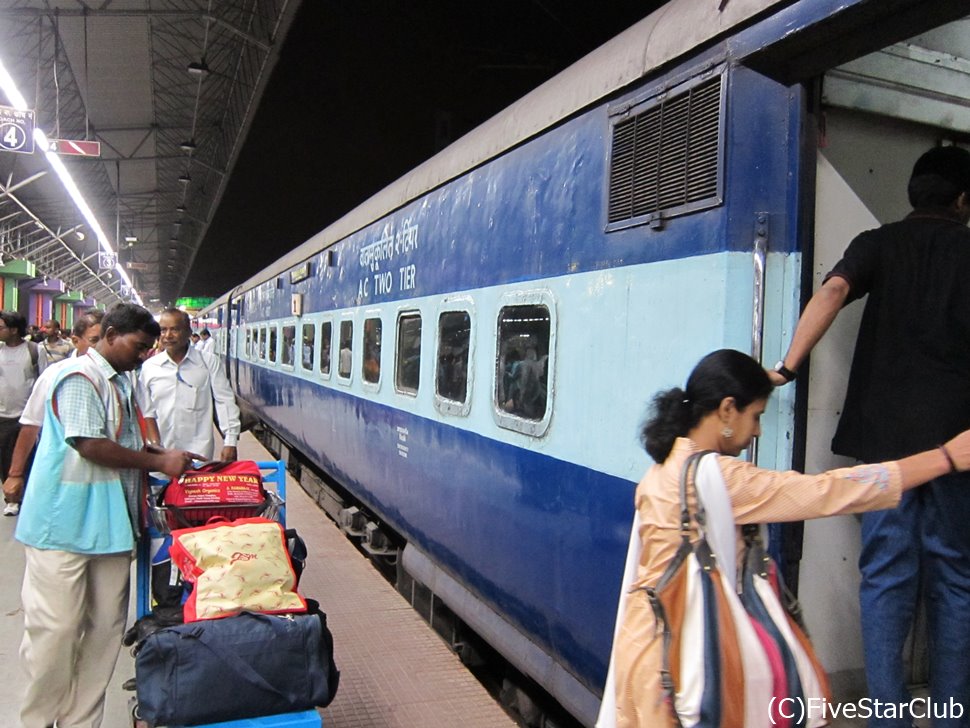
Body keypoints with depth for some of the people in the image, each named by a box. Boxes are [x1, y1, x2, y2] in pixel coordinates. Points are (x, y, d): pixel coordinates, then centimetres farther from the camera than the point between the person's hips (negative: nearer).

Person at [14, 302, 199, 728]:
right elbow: (90, 445, -20)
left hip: (109, 526, 9)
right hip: (65, 526, -9)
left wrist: (167, 458, 9)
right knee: (56, 629, 1)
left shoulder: (120, 382, 16)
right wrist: (159, 462, -14)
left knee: (106, 629, 11)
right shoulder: (80, 377, -12)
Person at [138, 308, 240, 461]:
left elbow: (225, 401, -1)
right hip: (162, 454, 2)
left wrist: (230, 442, -7)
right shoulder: (149, 367, 4)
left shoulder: (209, 362, -1)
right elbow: (147, 411, 6)